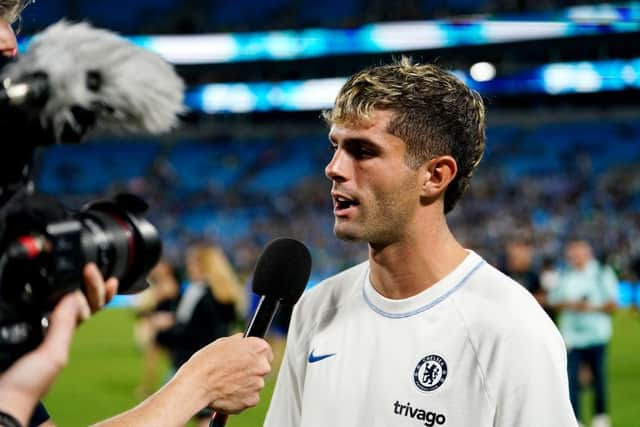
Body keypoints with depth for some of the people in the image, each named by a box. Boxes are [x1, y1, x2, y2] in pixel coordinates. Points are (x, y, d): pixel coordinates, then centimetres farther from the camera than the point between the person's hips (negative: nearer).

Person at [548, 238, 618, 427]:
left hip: (596, 334, -2)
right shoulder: (564, 276, 11)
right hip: (570, 335, 2)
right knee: (571, 377, -7)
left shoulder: (603, 273, 3)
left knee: (598, 375, 4)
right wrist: (570, 305, -8)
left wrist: (592, 307, -15)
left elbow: (613, 304, 0)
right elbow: (554, 301, 11)